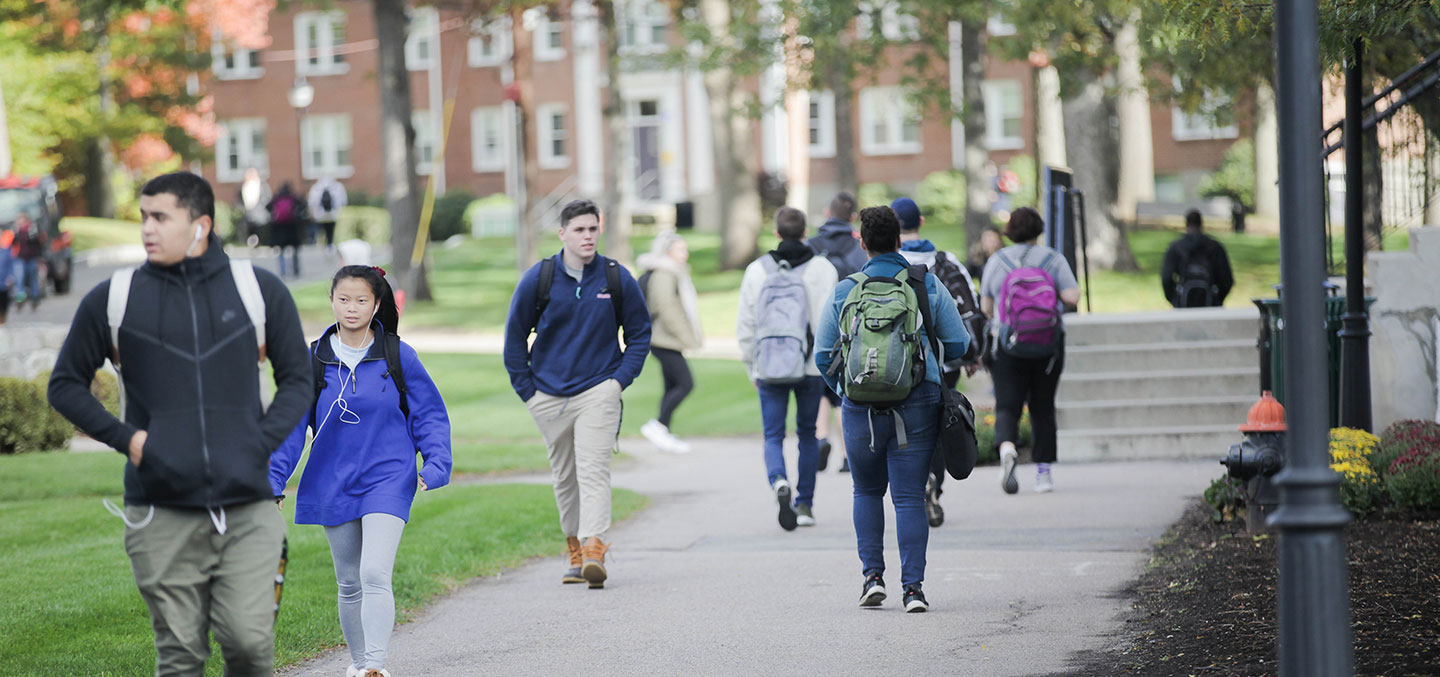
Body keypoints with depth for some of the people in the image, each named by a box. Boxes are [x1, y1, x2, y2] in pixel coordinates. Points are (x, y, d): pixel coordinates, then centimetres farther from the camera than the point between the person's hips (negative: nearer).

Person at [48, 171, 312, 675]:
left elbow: (297, 379, 16)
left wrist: (263, 442, -1)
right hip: (162, 513, 0)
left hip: (248, 506, 0)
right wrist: (124, 437, 0)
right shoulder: (112, 300, 6)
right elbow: (65, 384, 15)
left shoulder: (259, 291, 7)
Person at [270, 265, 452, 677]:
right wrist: (273, 483, 1)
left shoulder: (397, 356, -3)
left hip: (387, 479, -3)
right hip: (333, 484, 3)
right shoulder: (314, 360, 1)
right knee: (349, 584, 13)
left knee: (375, 574, -18)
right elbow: (292, 424, 5)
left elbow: (429, 413, 4)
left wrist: (434, 466, -7)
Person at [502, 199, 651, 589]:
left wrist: (622, 378, -1)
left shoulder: (617, 279, -2)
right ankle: (574, 551, 24)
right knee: (564, 476, 11)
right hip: (550, 393, 2)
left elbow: (640, 332, 11)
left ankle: (594, 550, -24)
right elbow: (515, 334, 7)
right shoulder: (538, 279, -3)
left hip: (599, 391, -2)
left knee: (594, 469, -15)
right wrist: (526, 388, 3)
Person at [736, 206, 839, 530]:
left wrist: (752, 368, 14)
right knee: (807, 433, 15)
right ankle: (804, 505, 18)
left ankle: (779, 482, -25)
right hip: (811, 368, 0)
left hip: (769, 370, 0)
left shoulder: (756, 270, 2)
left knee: (773, 435, 5)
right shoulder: (823, 269, -2)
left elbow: (745, 326, 4)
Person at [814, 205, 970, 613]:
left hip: (861, 407, 1)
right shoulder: (929, 286, 2)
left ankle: (872, 574, 9)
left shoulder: (843, 292, 3)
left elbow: (823, 355, 6)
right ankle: (913, 586, -7)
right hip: (917, 405, 0)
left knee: (868, 492, 19)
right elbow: (958, 344, 5)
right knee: (909, 498, 1)